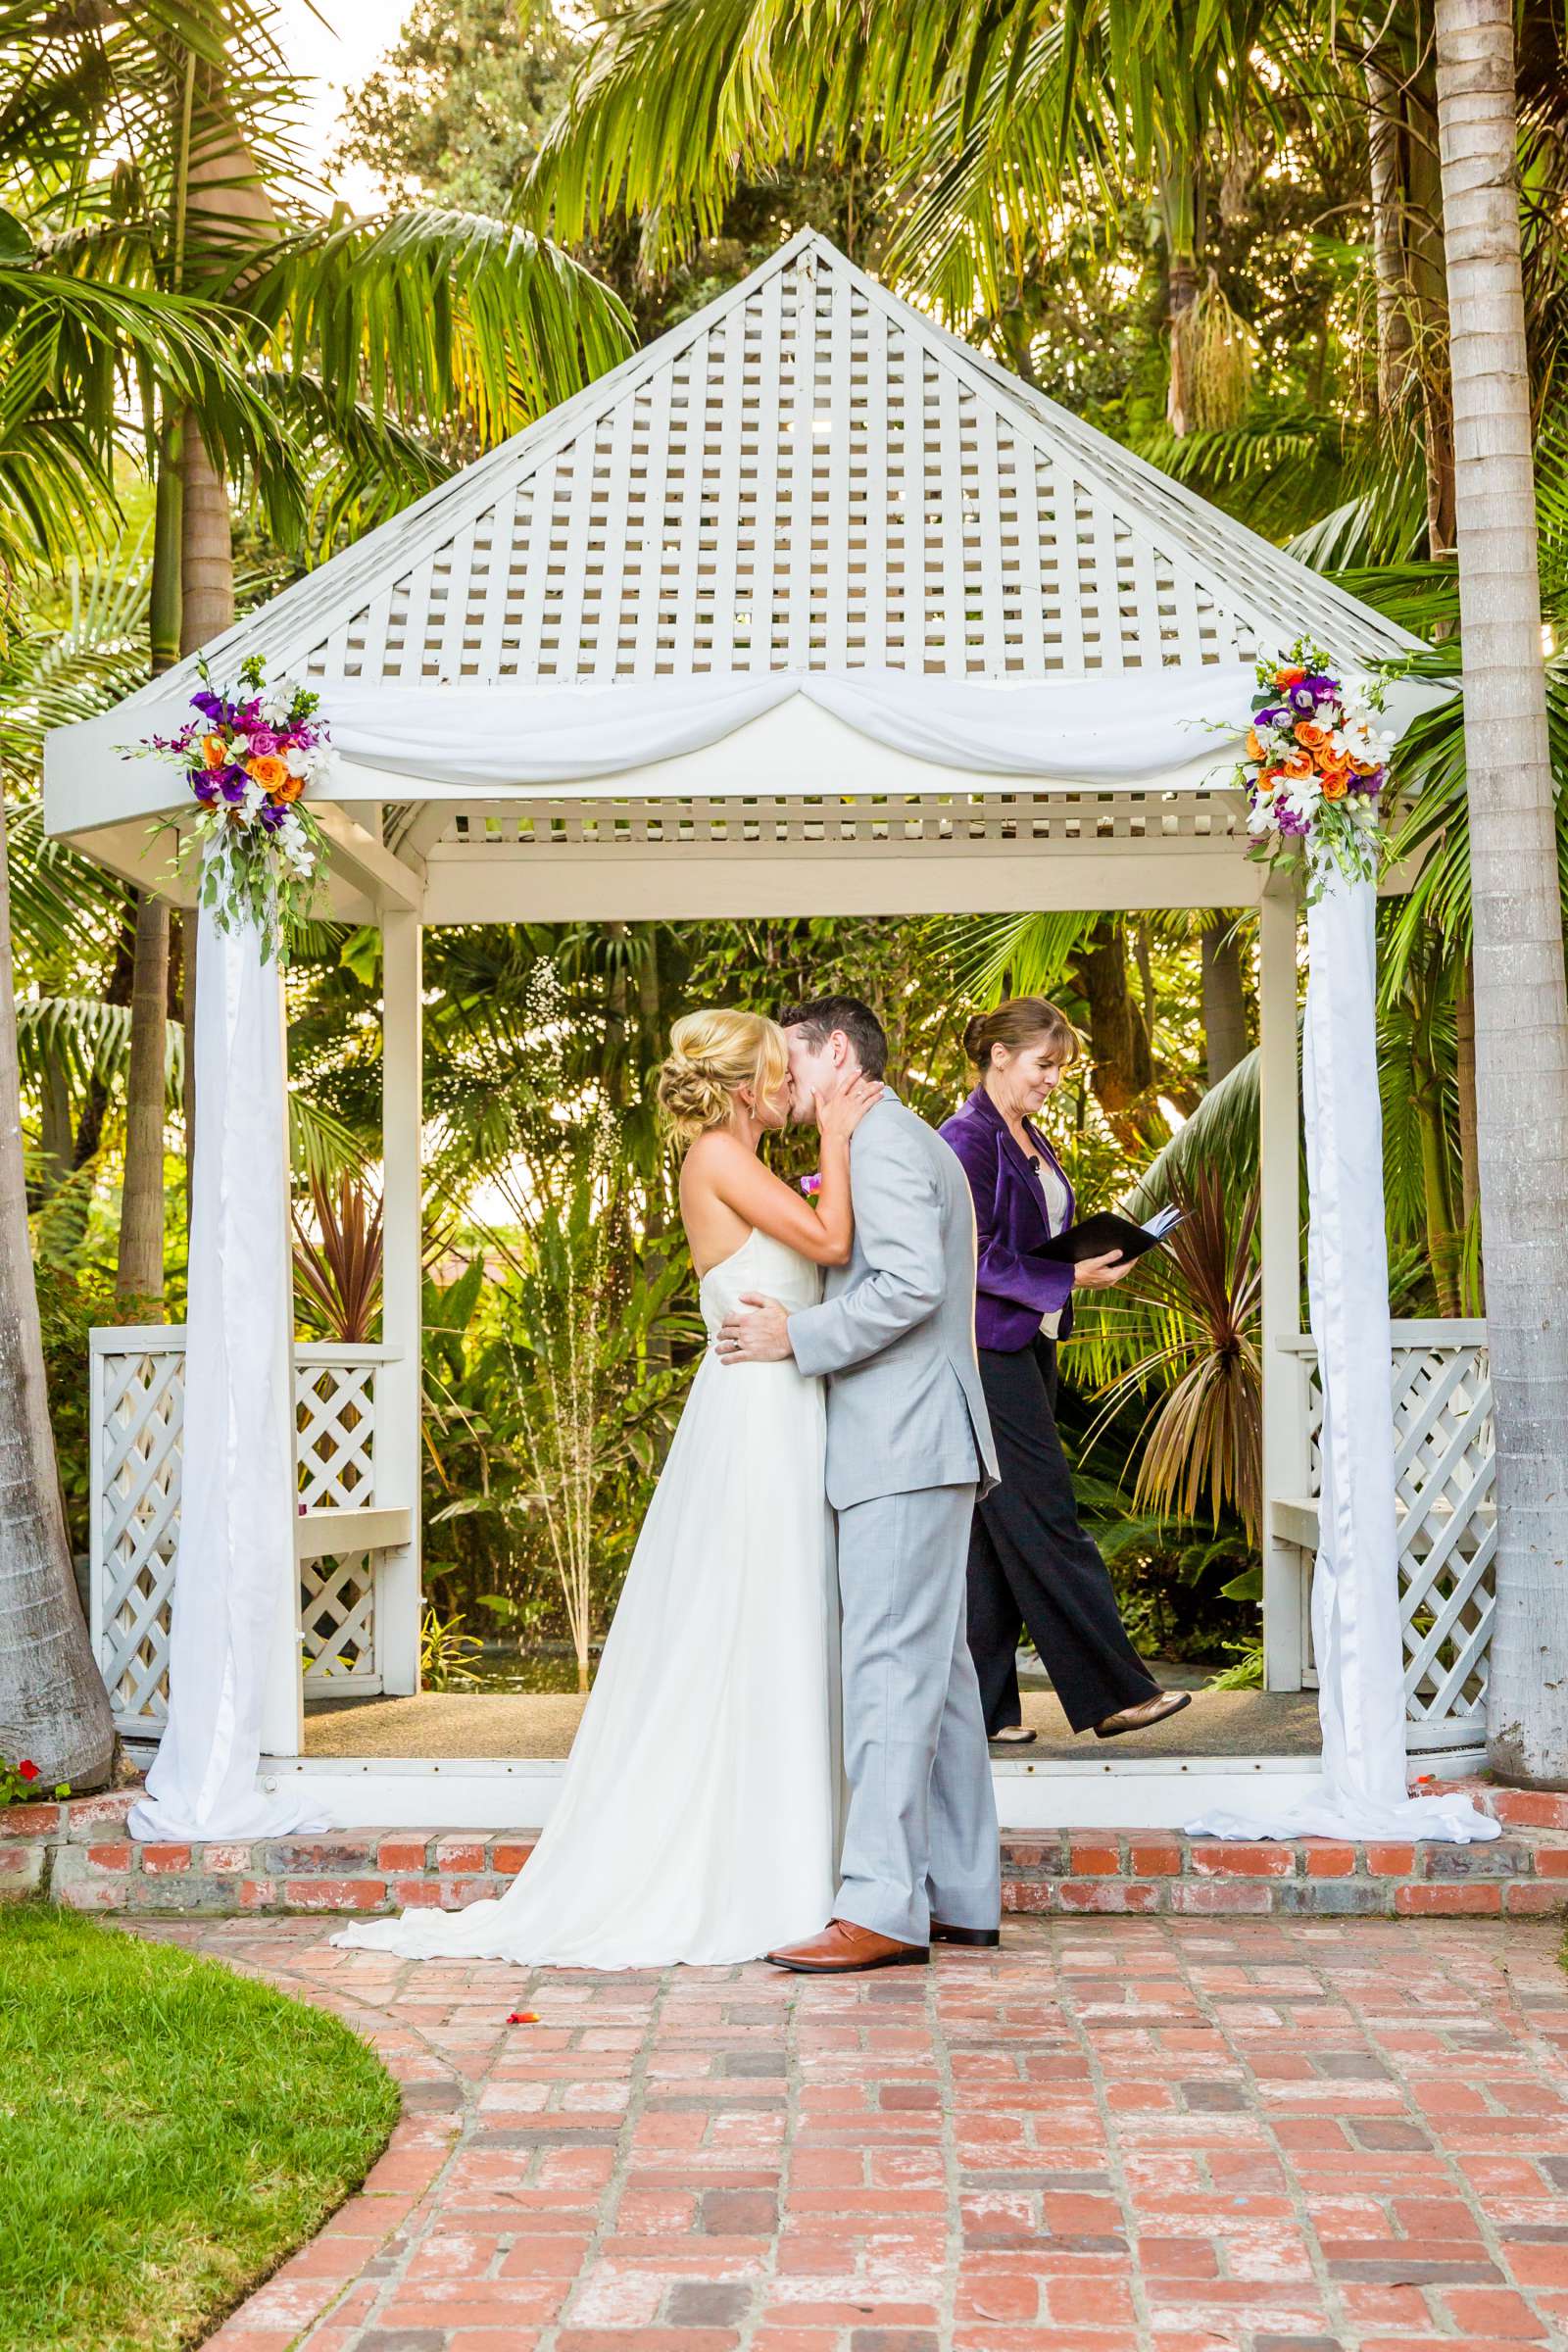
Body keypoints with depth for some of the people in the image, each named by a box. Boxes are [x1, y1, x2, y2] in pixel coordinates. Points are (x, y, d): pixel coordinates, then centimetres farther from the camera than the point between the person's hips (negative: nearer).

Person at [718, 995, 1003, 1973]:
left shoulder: (881, 1142, -9)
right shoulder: (911, 1143, 24)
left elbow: (910, 1284, -21)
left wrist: (796, 1337, -14)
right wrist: (793, 1319, 19)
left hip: (904, 1449, -11)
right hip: (919, 1449, 11)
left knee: (890, 1669, -12)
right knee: (938, 1670, 11)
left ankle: (883, 1908, -12)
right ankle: (964, 1894, 16)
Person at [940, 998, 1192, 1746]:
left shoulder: (1029, 1139, 17)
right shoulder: (967, 1139, -11)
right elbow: (974, 1256, -16)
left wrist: (1094, 1257, 6)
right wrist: (1068, 1278, -17)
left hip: (1028, 1347, 9)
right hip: (987, 1353, -9)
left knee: (997, 1534, 9)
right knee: (1045, 1520, -5)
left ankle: (985, 1705, 14)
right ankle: (1113, 1692, -1)